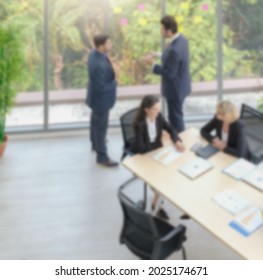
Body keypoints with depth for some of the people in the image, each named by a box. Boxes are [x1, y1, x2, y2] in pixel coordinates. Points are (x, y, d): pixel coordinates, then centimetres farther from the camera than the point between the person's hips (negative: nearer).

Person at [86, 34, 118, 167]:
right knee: (101, 126, 6)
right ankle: (102, 156, 21)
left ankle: (95, 143, 52)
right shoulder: (99, 65, -38)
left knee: (96, 122, 29)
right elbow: (101, 87, -30)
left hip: (97, 97, 10)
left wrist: (111, 78, 1)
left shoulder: (95, 53, -8)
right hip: (101, 98, -10)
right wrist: (114, 83, -16)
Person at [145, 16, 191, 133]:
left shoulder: (174, 49, -34)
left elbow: (170, 73, -27)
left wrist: (153, 64, -19)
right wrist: (160, 55, 8)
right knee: (175, 115, 25)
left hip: (175, 89, -10)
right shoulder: (181, 39, -4)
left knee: (175, 117, 8)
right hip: (181, 85, 10)